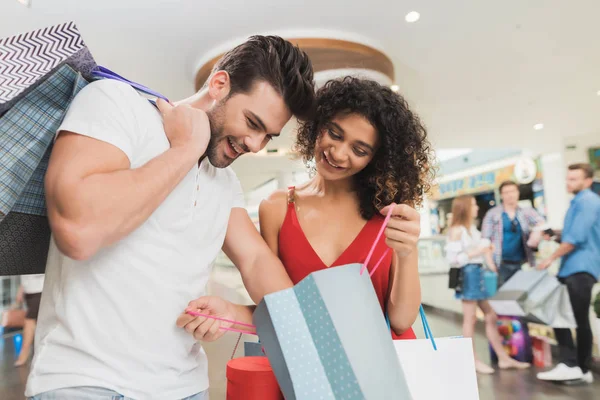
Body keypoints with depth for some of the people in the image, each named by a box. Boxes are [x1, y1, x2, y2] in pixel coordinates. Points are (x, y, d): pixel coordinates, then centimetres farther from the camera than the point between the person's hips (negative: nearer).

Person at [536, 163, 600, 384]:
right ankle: (570, 364, 10)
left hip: (581, 268, -10)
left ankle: (580, 368, 10)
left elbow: (577, 237, -20)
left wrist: (551, 258, -13)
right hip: (571, 267, 10)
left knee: (580, 320, -1)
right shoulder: (579, 201, 19)